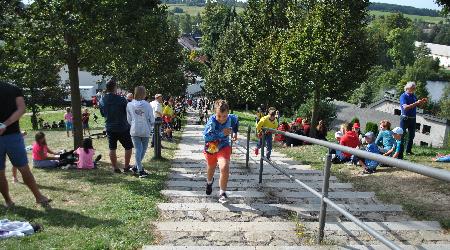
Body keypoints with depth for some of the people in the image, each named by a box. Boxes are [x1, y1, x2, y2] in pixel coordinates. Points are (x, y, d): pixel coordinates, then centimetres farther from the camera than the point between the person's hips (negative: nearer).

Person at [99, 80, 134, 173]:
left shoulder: (102, 101, -1)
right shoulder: (121, 99, -18)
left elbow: (102, 114, 12)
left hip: (110, 128, 5)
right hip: (123, 128, -4)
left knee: (112, 149, 12)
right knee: (128, 147, 10)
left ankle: (115, 168, 15)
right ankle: (126, 167, 13)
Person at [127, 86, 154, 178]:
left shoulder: (129, 105, -3)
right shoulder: (147, 105, -9)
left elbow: (129, 119, 5)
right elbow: (152, 120, -3)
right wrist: (150, 128, 16)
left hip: (134, 130, 1)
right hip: (145, 131, -1)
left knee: (138, 150, 3)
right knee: (143, 149, 15)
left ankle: (140, 170, 0)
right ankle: (137, 167, 22)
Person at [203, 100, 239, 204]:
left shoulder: (231, 118, -18)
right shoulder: (212, 121, -29)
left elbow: (236, 120, 9)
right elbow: (206, 136, -39)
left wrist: (235, 132, 10)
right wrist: (221, 133, -42)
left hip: (223, 147, 0)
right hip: (211, 148, 0)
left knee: (224, 168, -24)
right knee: (211, 169, 23)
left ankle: (222, 193, -7)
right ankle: (209, 182, 59)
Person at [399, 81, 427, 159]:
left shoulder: (414, 96, 10)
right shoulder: (403, 96, -11)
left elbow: (418, 105, 19)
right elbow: (405, 107, -23)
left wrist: (423, 102, -1)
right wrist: (416, 103, -27)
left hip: (413, 118, 8)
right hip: (405, 118, -7)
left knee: (412, 135, 14)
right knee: (402, 136, -6)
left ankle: (409, 150, 27)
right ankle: (400, 154, -5)